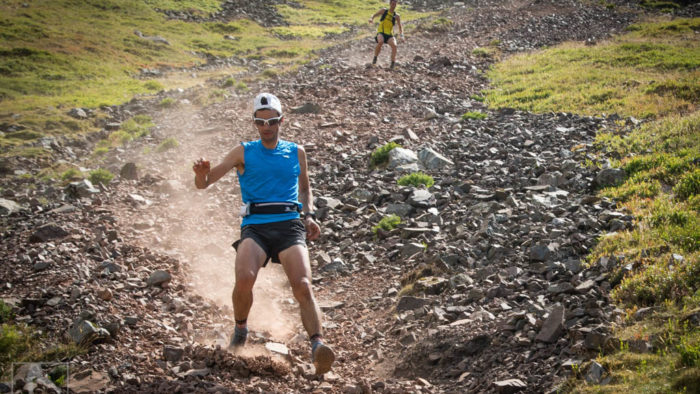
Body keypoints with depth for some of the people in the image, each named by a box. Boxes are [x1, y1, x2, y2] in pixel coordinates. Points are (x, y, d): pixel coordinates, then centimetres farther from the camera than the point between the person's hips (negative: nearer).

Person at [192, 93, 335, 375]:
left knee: (302, 285, -22)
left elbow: (305, 187, 33)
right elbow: (204, 183, 5)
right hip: (255, 227, -1)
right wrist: (201, 173, -20)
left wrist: (309, 215, 14)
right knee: (245, 278, -28)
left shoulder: (296, 153, 16)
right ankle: (240, 329, 1)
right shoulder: (244, 152, 10)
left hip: (289, 225, 1)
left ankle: (318, 347, -28)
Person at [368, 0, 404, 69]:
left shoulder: (396, 16, 8)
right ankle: (375, 58, -17)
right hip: (381, 32, -1)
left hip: (389, 34, 1)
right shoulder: (384, 11, 9)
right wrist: (371, 19, -11)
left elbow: (400, 27, 10)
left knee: (394, 45, -27)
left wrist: (401, 34, -9)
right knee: (380, 42, -35)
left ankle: (393, 64, -23)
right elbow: (374, 15, 12)